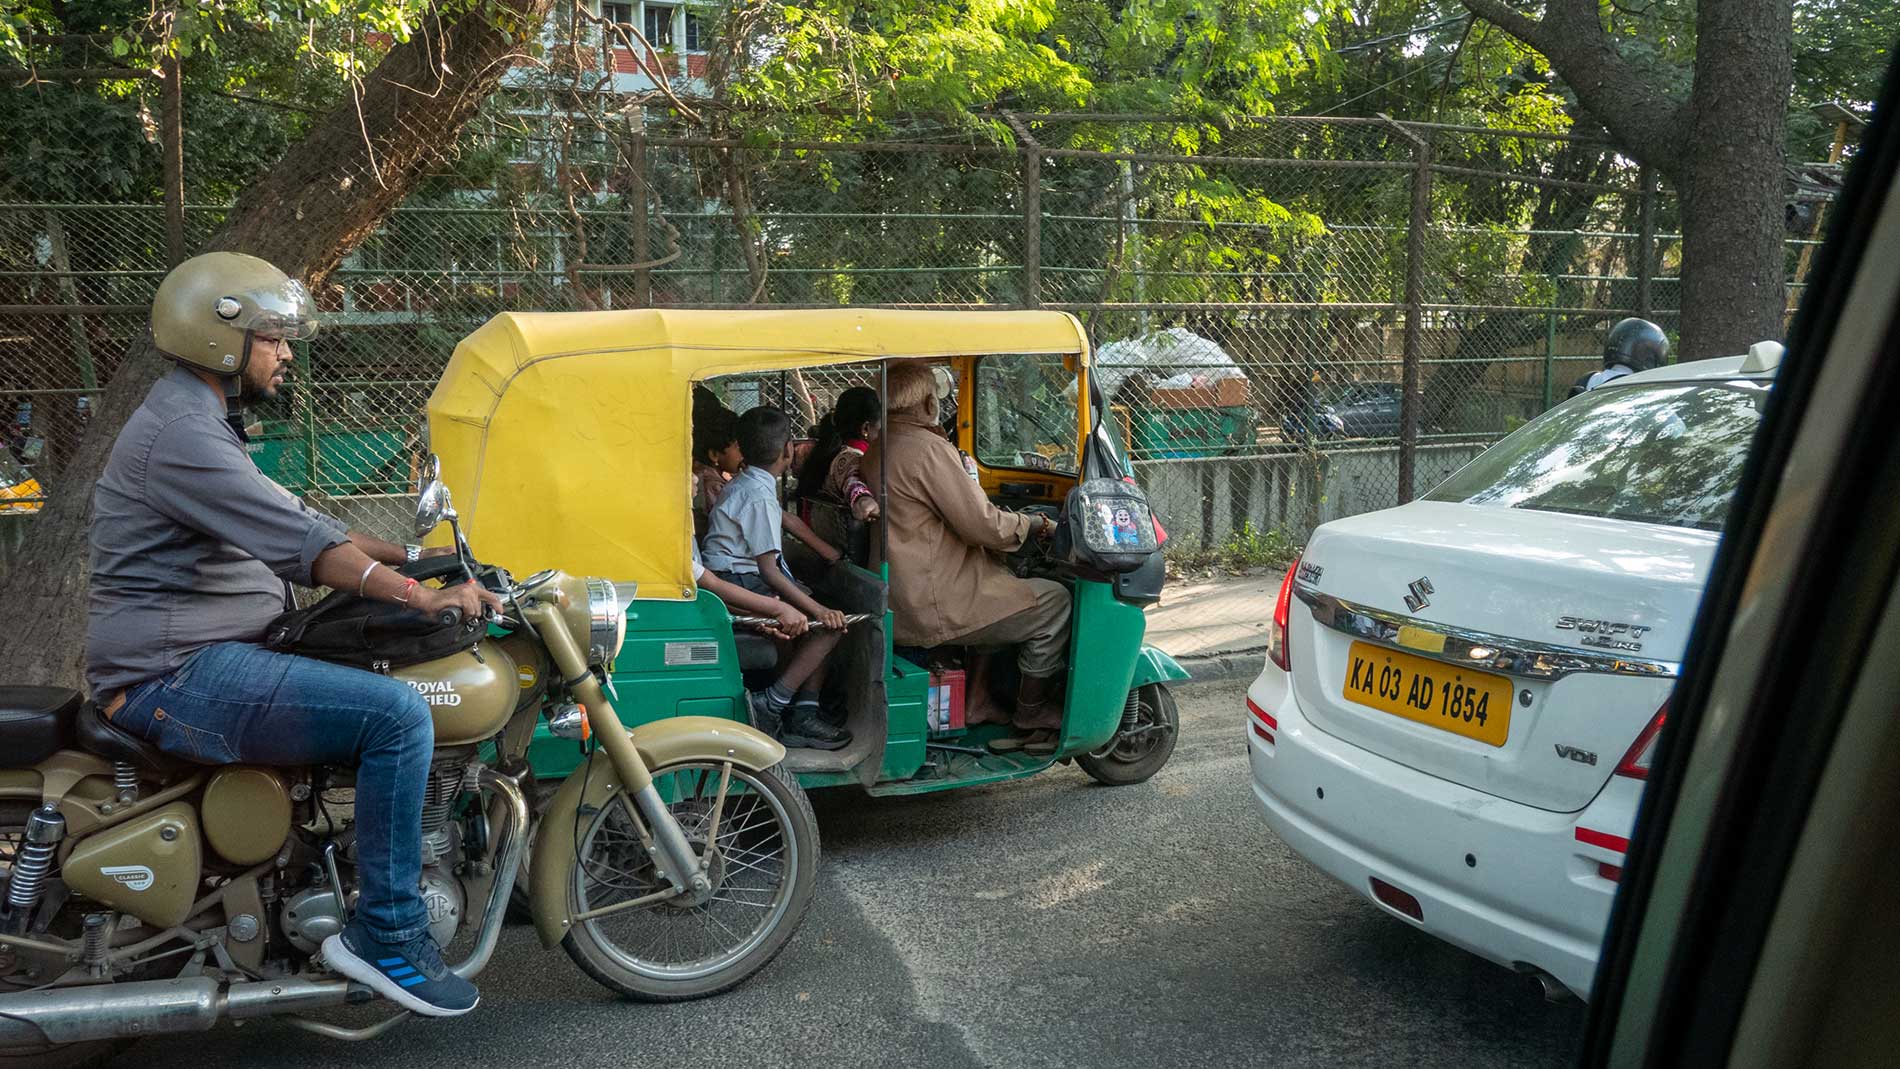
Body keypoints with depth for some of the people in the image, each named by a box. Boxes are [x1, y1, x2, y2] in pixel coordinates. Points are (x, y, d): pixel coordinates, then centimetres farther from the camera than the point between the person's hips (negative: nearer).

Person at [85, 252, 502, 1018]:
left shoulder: (201, 422, 19)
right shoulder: (180, 433, -16)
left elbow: (291, 521, 19)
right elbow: (299, 543, -25)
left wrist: (415, 559, 13)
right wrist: (426, 599, -25)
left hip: (204, 659, 11)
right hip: (178, 678, -11)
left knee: (386, 674, 21)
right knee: (398, 716, -23)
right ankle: (385, 936, -14)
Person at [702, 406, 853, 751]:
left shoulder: (744, 483, 15)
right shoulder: (760, 496, -17)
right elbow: (768, 569, -21)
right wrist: (817, 609, -24)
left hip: (740, 578, 10)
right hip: (740, 584, -10)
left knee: (824, 618, 10)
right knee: (830, 625, -16)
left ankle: (804, 713, 1)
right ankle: (770, 705, -15)